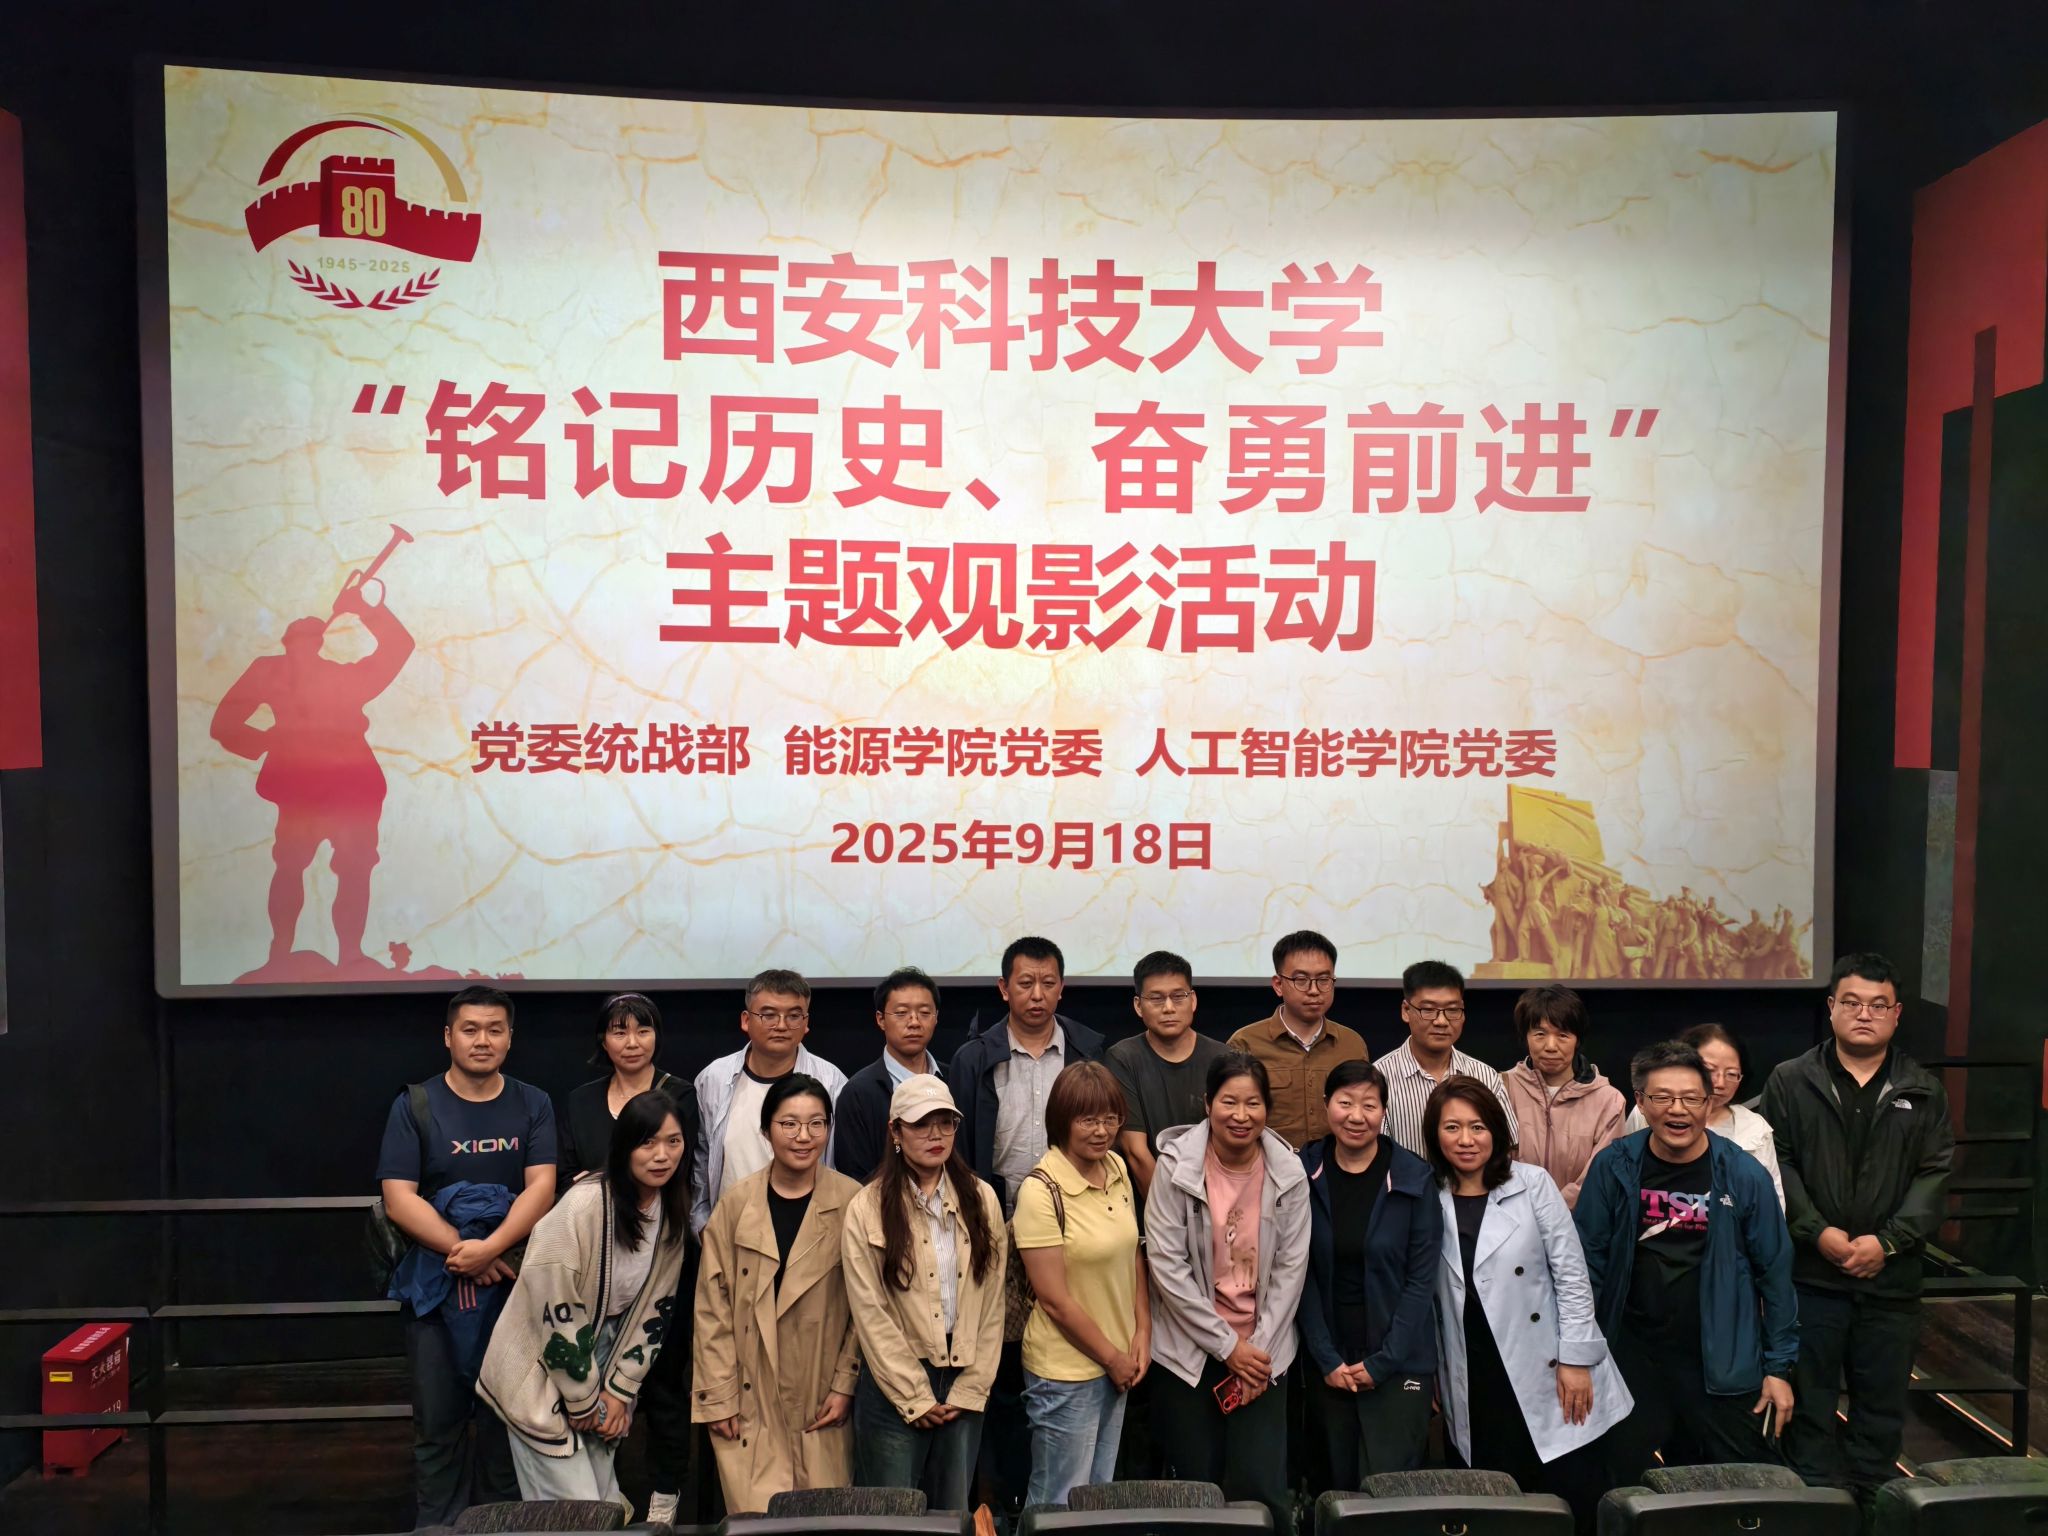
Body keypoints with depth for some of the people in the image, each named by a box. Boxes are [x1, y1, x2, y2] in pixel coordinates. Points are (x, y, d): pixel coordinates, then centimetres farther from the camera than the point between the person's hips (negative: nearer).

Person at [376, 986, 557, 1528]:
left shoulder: (533, 1106, 2)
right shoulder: (414, 1106, 0)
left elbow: (541, 1188, -7)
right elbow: (398, 1198, -7)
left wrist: (489, 1249, -20)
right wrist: (460, 1249, -16)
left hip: (514, 1283, 1)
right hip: (435, 1285, -1)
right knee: (437, 1421, 6)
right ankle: (438, 1525, 21)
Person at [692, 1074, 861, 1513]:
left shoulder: (853, 1202, -3)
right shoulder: (736, 1203, -1)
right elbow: (712, 1306, 1)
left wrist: (846, 1385, -3)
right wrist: (719, 1396, -2)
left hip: (823, 1402, 0)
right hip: (750, 1400, 0)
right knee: (758, 1519, -4)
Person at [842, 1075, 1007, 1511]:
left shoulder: (981, 1200, 2)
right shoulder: (868, 1208, -9)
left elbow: (992, 1301, 3)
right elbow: (871, 1314, -10)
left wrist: (970, 1388, -3)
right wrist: (914, 1397, -9)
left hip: (962, 1383, 3)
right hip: (895, 1384, -3)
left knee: (954, 1514, 14)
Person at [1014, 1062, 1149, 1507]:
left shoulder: (1117, 1169, 0)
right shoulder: (1042, 1191, -21)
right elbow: (1054, 1300, -18)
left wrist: (1142, 1332, 0)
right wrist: (1112, 1357, -8)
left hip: (1117, 1362, 7)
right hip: (1067, 1372, -7)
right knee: (1060, 1505, 8)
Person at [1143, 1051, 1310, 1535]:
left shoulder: (1288, 1171, -4)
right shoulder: (1176, 1165, -11)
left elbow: (1291, 1266, -1)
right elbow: (1166, 1264, -12)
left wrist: (1260, 1346, -7)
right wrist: (1226, 1345, -11)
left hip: (1261, 1352, 1)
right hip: (1191, 1350, -1)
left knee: (1260, 1486, -2)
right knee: (1199, 1488, 7)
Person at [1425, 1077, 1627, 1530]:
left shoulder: (1533, 1184, -4)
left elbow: (1572, 1275, -4)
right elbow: (1428, 1294, 8)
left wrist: (1575, 1359, -8)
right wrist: (1434, 1376, 9)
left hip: (1547, 1376, -2)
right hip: (1474, 1389, 2)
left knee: (1575, 1505, 1)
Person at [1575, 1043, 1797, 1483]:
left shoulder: (1744, 1175, -8)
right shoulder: (1614, 1166, -8)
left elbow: (1775, 1272, -1)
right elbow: (1588, 1259, -1)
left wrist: (1779, 1366, 0)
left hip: (1723, 1364, -1)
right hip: (1634, 1359, 1)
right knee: (1627, 1491, 13)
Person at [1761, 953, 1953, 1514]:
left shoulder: (1922, 1090, 6)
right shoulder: (1791, 1082, 0)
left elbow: (1935, 1175, 0)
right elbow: (1776, 1164, -4)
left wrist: (1888, 1241, -10)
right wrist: (1818, 1232, -14)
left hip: (1891, 1278, 2)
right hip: (1809, 1273, -2)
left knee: (1883, 1404, 11)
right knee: (1810, 1399, 6)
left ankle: (1867, 1503, 25)